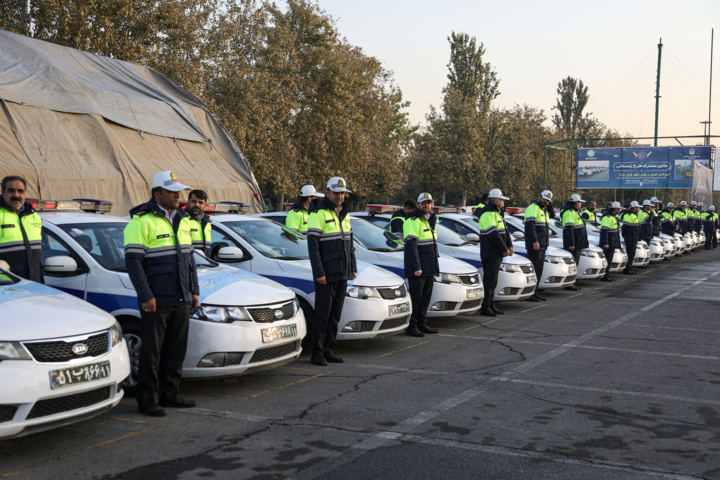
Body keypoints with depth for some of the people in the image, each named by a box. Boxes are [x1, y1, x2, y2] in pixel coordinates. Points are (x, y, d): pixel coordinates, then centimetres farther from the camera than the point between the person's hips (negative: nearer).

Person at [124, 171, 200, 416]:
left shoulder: (182, 220, 14)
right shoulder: (142, 221, -10)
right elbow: (133, 261, -13)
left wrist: (194, 290, 16)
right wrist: (145, 296, -18)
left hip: (181, 300, 7)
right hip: (156, 301, -7)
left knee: (176, 349, 12)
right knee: (152, 350, -1)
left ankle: (170, 394, 22)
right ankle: (146, 398, 9)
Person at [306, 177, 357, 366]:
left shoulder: (344, 213, 15)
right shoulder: (318, 213, -9)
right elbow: (313, 245, -14)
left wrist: (353, 267, 16)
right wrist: (318, 272, -19)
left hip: (342, 273, 7)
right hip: (326, 274, -7)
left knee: (336, 314, 9)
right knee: (323, 313, -4)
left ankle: (328, 350, 16)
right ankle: (317, 352, 3)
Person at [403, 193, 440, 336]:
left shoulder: (431, 219, 17)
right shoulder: (413, 221, -12)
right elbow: (411, 245, -19)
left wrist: (435, 265, 21)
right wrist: (416, 267, -23)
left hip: (430, 268, 9)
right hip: (417, 269, -8)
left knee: (426, 297, 12)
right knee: (415, 298, -6)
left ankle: (422, 323, 21)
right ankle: (411, 326, -1)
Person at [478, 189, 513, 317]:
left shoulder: (497, 213, 19)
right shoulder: (487, 214, -14)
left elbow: (505, 231, 19)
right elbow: (494, 234, -21)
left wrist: (510, 246, 5)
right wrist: (504, 249, -15)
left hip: (497, 254, 10)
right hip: (490, 254, -10)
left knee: (493, 282, 13)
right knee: (489, 281, -8)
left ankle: (491, 305, 20)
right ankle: (485, 307, -4)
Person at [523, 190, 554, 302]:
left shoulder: (544, 210, 19)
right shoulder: (533, 208, -12)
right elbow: (530, 225, -21)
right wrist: (535, 241, -25)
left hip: (542, 245, 10)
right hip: (535, 245, -10)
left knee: (539, 270, 12)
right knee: (533, 269, -9)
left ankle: (535, 293, 19)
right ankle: (529, 294, -6)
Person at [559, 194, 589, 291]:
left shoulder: (574, 211, 20)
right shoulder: (570, 212, -16)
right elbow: (569, 228, -23)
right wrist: (571, 243, -27)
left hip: (577, 243, 11)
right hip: (573, 244, -11)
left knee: (574, 264, 14)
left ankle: (571, 283, 19)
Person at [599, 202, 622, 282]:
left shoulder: (613, 217, 17)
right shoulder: (607, 217, -17)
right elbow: (604, 230, -23)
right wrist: (605, 243, -27)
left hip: (612, 243, 11)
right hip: (608, 243, -11)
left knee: (609, 260, 14)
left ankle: (607, 276, 20)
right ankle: (605, 276, -5)